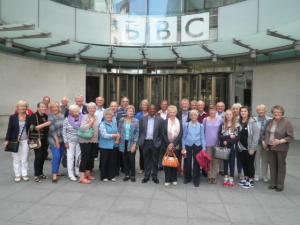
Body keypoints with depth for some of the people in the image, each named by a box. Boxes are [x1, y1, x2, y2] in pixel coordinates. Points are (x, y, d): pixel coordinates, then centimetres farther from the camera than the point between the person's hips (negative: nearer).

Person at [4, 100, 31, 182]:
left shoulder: (29, 117, -1)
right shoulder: (12, 117, -1)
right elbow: (9, 129, 0)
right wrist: (7, 140, -5)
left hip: (25, 141, 0)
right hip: (14, 141, 0)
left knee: (24, 159, 7)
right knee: (16, 159, 9)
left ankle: (24, 174, 19)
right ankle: (17, 175, 20)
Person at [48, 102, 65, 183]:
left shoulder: (62, 116, 9)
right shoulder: (51, 117, -7)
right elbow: (52, 130, -13)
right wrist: (56, 140, -16)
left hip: (62, 139, 5)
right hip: (54, 140, -5)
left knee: (59, 156, 11)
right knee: (56, 156, -11)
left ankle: (56, 171, 26)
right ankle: (54, 175, -5)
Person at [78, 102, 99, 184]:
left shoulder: (96, 117, 11)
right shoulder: (85, 117, -9)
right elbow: (82, 128, -22)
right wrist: (90, 123, -20)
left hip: (94, 140, 7)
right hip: (85, 140, -7)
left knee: (91, 157, 13)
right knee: (85, 158, -6)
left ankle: (88, 174, 27)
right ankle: (82, 177, -2)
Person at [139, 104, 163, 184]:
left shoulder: (159, 119, -1)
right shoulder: (143, 119, 5)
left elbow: (161, 132, -1)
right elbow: (140, 131, 6)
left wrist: (159, 142, -5)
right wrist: (140, 140, 1)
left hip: (155, 143, -1)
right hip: (145, 142, 2)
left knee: (155, 160, 8)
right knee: (146, 160, 11)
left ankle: (154, 176, 21)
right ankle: (146, 176, 22)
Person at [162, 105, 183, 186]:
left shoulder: (179, 122, 5)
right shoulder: (165, 122, 3)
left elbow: (180, 134, -2)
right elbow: (163, 134, -2)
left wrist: (173, 143, -11)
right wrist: (168, 144, -12)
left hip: (176, 145, 1)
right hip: (167, 145, -1)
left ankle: (174, 179, 19)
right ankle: (167, 179, 11)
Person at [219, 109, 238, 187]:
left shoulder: (236, 125, -1)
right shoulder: (222, 125, 5)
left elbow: (236, 138, -8)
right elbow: (220, 136, -3)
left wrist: (227, 141, -15)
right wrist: (229, 136, -15)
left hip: (232, 147, -2)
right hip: (223, 147, 2)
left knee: (232, 162, 4)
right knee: (225, 162, 9)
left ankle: (231, 179, 14)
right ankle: (226, 178, 19)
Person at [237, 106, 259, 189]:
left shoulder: (252, 122, -12)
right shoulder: (239, 122, 4)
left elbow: (256, 135, -15)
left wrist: (252, 148, -17)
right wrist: (238, 145, 2)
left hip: (250, 148, -5)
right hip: (241, 147, 5)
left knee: (250, 164, 7)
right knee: (243, 163, 15)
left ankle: (251, 180, 22)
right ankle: (246, 178, 33)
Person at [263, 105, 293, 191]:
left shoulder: (287, 123, -9)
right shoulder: (269, 122, 7)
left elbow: (290, 137, -11)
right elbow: (265, 133, 18)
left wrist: (280, 141, -21)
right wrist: (264, 141, 3)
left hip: (281, 149, -4)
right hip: (270, 148, 5)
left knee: (281, 165, 6)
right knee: (272, 165, 11)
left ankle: (280, 185, 18)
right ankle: (273, 183, 23)